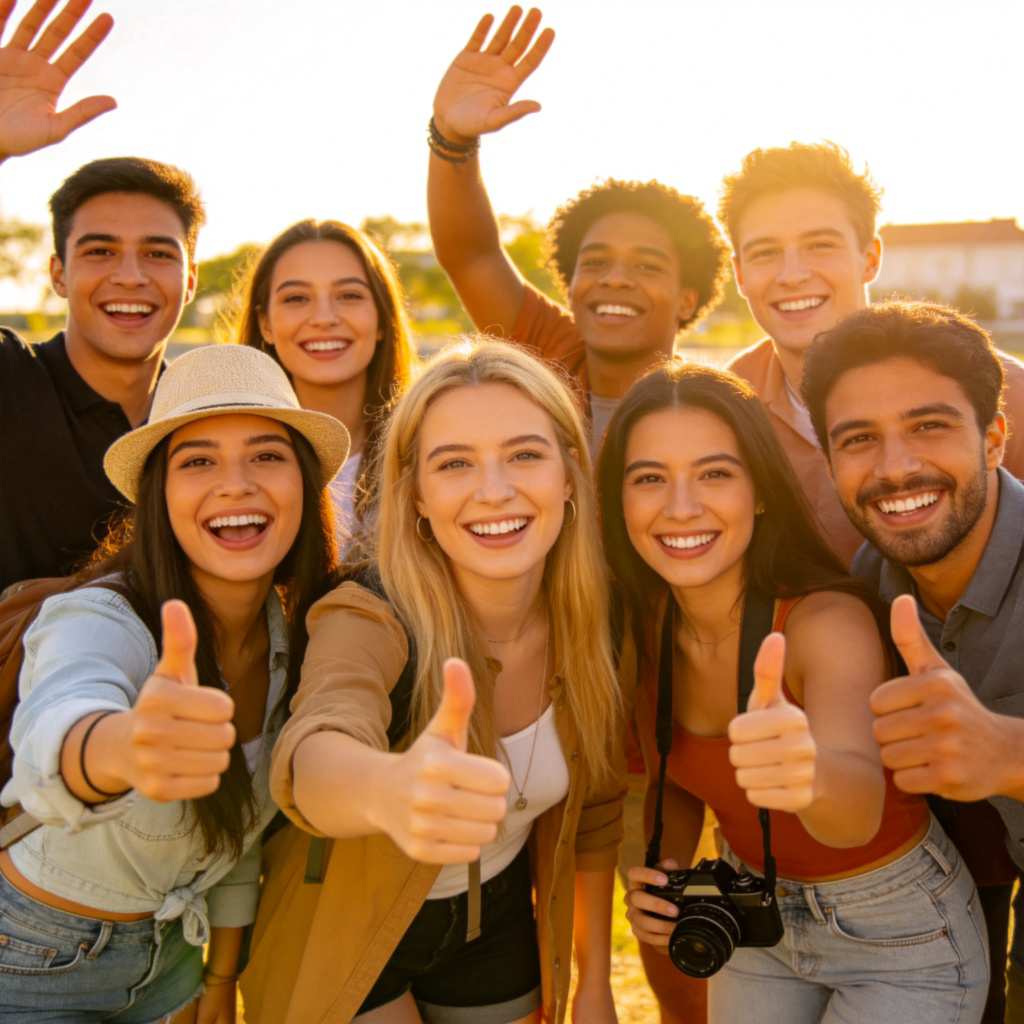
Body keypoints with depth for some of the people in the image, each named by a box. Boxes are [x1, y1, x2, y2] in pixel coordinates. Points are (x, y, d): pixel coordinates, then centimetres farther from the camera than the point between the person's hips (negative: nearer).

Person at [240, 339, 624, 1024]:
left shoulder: (586, 622, -16)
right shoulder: (370, 623, -30)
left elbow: (595, 810, -1)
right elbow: (313, 756, -52)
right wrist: (388, 789, -74)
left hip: (496, 924, 4)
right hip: (346, 929, -3)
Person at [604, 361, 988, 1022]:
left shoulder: (831, 620, -29)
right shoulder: (643, 628, -13)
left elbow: (861, 805, -46)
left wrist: (810, 774, -68)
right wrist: (664, 874, -15)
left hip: (899, 935, -4)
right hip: (755, 920, 4)